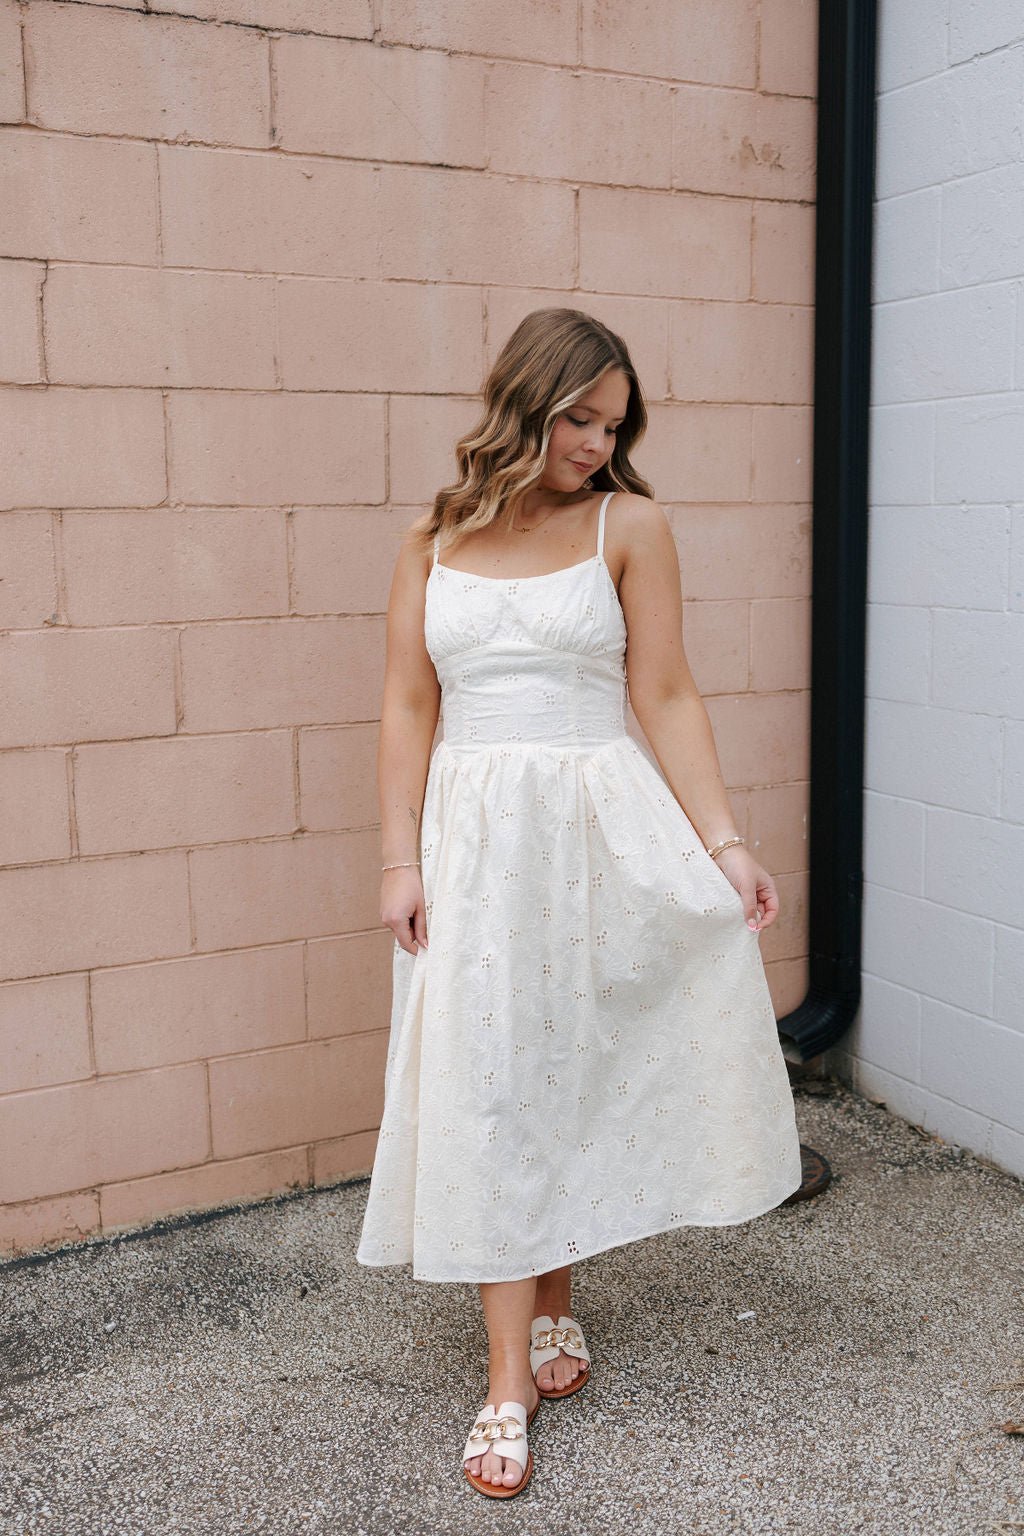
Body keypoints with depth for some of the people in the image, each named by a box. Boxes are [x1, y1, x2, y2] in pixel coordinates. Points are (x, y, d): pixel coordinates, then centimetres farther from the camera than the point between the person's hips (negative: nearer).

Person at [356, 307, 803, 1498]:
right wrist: (401, 860, -3)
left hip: (601, 828, -1)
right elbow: (408, 707, 4)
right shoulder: (433, 542, 6)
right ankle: (511, 1378, 12)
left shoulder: (629, 525, 1)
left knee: (572, 1071, 5)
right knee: (489, 1089, 2)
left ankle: (552, 1297, 30)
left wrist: (724, 842, -9)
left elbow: (666, 699, -2)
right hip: (475, 837, 1)